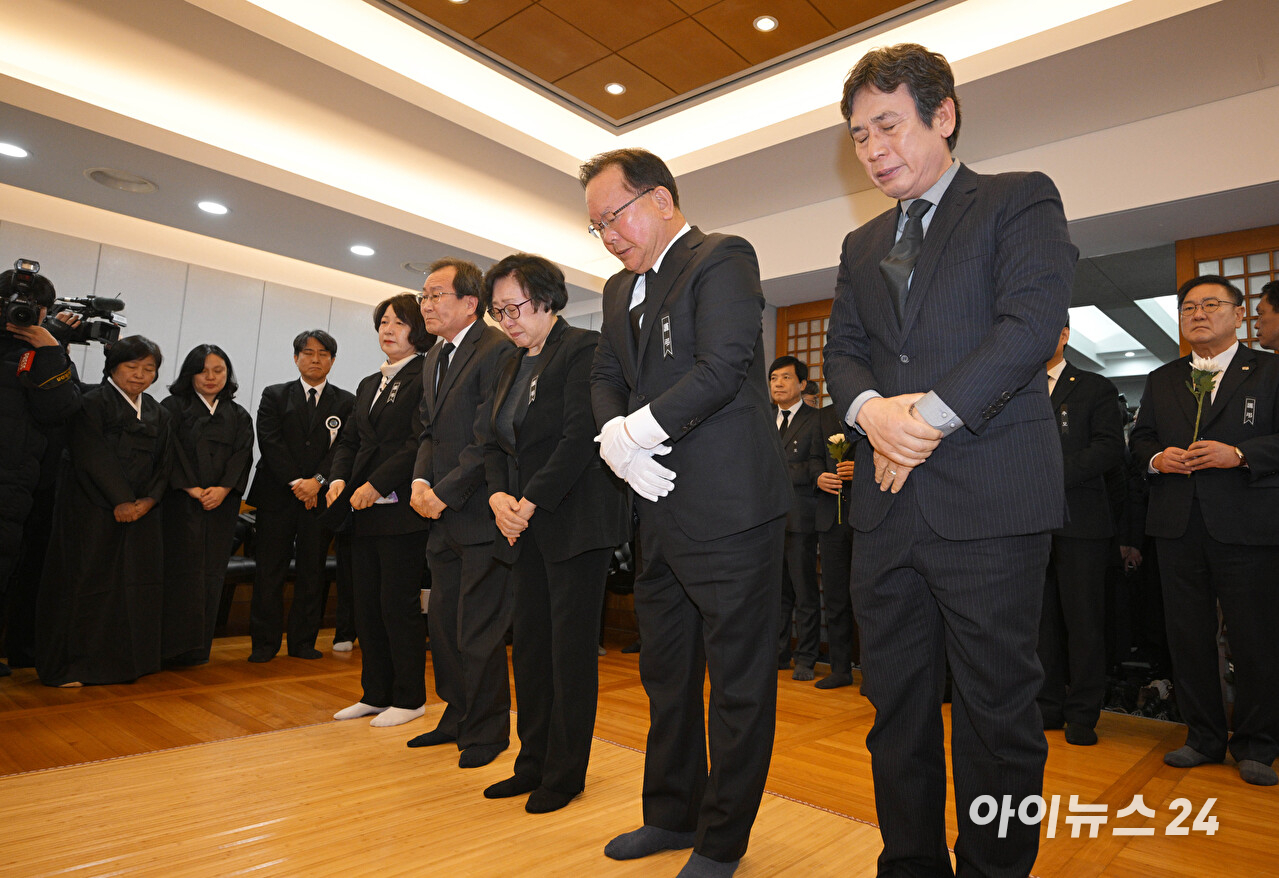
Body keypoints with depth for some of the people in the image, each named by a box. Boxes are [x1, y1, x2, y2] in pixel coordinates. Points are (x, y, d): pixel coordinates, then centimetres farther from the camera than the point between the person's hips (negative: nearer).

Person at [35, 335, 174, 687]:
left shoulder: (159, 414, 15)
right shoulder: (93, 403, -3)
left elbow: (164, 463, 10)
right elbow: (93, 457, -12)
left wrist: (148, 500, -6)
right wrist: (120, 501, -16)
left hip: (140, 511, 5)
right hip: (92, 509, -5)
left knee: (135, 585, 5)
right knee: (84, 582, 0)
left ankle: (123, 662, 16)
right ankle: (67, 667, 12)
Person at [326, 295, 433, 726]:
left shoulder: (425, 377, -7)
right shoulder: (369, 385, 20)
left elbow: (419, 442, -16)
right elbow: (349, 439, 19)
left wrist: (377, 484, -17)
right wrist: (339, 479, 1)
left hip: (401, 509, -8)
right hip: (365, 511, 8)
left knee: (399, 605, -1)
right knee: (367, 605, 13)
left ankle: (409, 698, 14)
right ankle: (375, 694, 26)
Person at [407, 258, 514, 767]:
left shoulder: (496, 351, -13)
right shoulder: (435, 357, 16)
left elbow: (487, 441, -18)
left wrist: (445, 493, -15)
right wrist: (421, 480, 1)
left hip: (479, 515, -9)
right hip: (444, 516, 9)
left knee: (478, 633, 1)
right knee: (443, 624, 17)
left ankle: (487, 731, 21)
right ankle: (458, 717, 35)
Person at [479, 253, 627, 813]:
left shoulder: (582, 349, -7)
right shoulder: (513, 366, 17)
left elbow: (580, 437, -17)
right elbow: (495, 442, 15)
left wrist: (530, 502, -16)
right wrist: (498, 496, -4)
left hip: (574, 520, -8)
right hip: (524, 528, 8)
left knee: (571, 646, 1)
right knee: (529, 644, 12)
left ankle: (565, 773, 16)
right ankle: (533, 763, 26)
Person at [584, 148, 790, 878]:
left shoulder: (723, 259, -7)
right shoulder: (621, 289, 18)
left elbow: (724, 367, -19)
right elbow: (607, 378, 13)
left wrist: (636, 431, -14)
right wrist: (616, 438, -8)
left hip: (730, 512, -8)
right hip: (662, 513, 9)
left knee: (738, 682, 5)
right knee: (666, 674, 19)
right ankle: (673, 815, 38)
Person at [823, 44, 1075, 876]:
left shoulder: (1021, 200, 6)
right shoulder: (862, 245, 21)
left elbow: (1033, 321, -9)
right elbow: (843, 353, 12)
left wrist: (931, 416, -14)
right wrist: (872, 408, -9)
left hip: (990, 501, -5)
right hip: (887, 504, 5)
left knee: (998, 708, 4)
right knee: (897, 706, 11)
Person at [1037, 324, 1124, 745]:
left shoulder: (1095, 389, 5)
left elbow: (1109, 449, -7)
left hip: (1079, 520, -3)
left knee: (1083, 620, 2)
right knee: (1041, 618, 8)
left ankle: (1082, 714, 14)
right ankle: (1048, 706, 19)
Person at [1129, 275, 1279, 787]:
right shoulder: (1162, 380, 17)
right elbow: (1140, 437, 16)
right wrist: (1157, 456, -4)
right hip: (1178, 524, 4)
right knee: (1187, 635, 9)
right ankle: (1204, 738, 22)